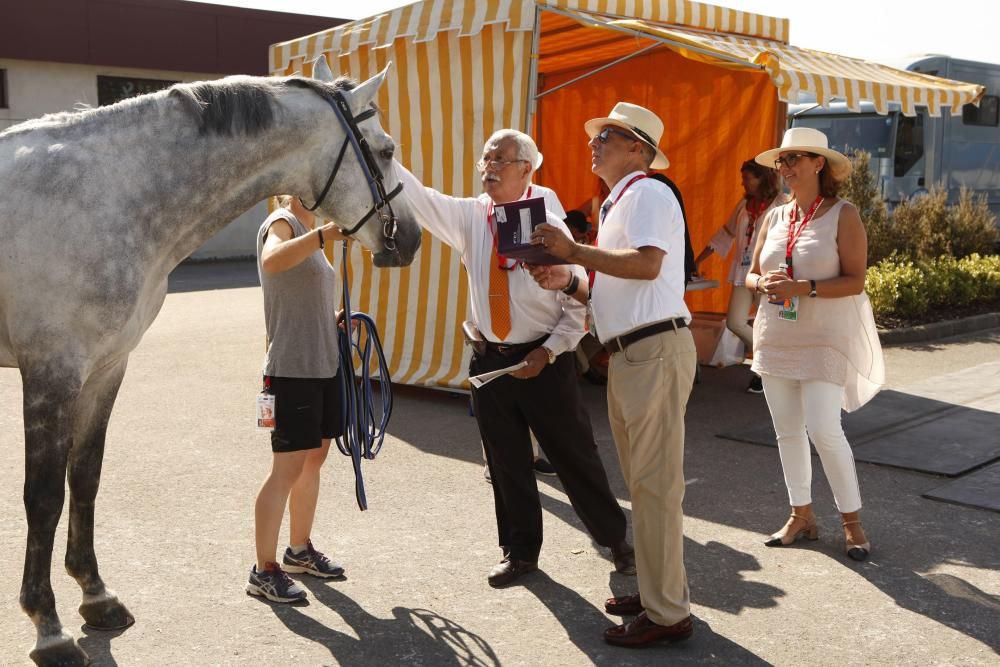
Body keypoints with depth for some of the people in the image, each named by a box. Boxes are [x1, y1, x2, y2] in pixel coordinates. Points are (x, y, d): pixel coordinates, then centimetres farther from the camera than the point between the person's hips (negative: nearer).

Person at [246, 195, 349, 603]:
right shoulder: (281, 223, -11)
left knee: (315, 457, 16)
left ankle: (299, 551, 31)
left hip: (323, 363, 9)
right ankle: (264, 571, 4)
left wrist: (335, 320, 9)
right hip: (293, 368, -9)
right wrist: (322, 235, -45)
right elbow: (272, 262, -36)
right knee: (288, 468, -6)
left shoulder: (309, 230, 16)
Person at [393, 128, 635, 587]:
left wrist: (548, 351, -16)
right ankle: (520, 552, 31)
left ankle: (616, 540, 28)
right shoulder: (469, 218, 1)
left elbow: (579, 302, -6)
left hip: (543, 361, -4)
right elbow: (417, 196, -9)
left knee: (575, 457, 7)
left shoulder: (549, 227, -10)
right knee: (506, 464, 13)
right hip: (489, 360, 4)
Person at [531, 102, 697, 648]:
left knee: (655, 483, -7)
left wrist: (574, 251, -18)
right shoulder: (615, 204, 23)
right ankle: (654, 589, 26)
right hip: (629, 354, 10)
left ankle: (667, 613, 1)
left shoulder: (648, 193, -7)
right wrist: (567, 282, 10)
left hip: (654, 351, -10)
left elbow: (647, 263, -24)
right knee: (642, 483, 15)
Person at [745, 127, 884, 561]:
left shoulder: (843, 215, -6)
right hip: (776, 337, 6)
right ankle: (801, 515, 23)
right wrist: (764, 284, -11)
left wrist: (803, 288, -23)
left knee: (823, 429, -12)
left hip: (825, 337, -5)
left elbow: (855, 281, -12)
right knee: (787, 430, 8)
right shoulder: (774, 218, 9)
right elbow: (751, 276, 12)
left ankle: (852, 521, 6)